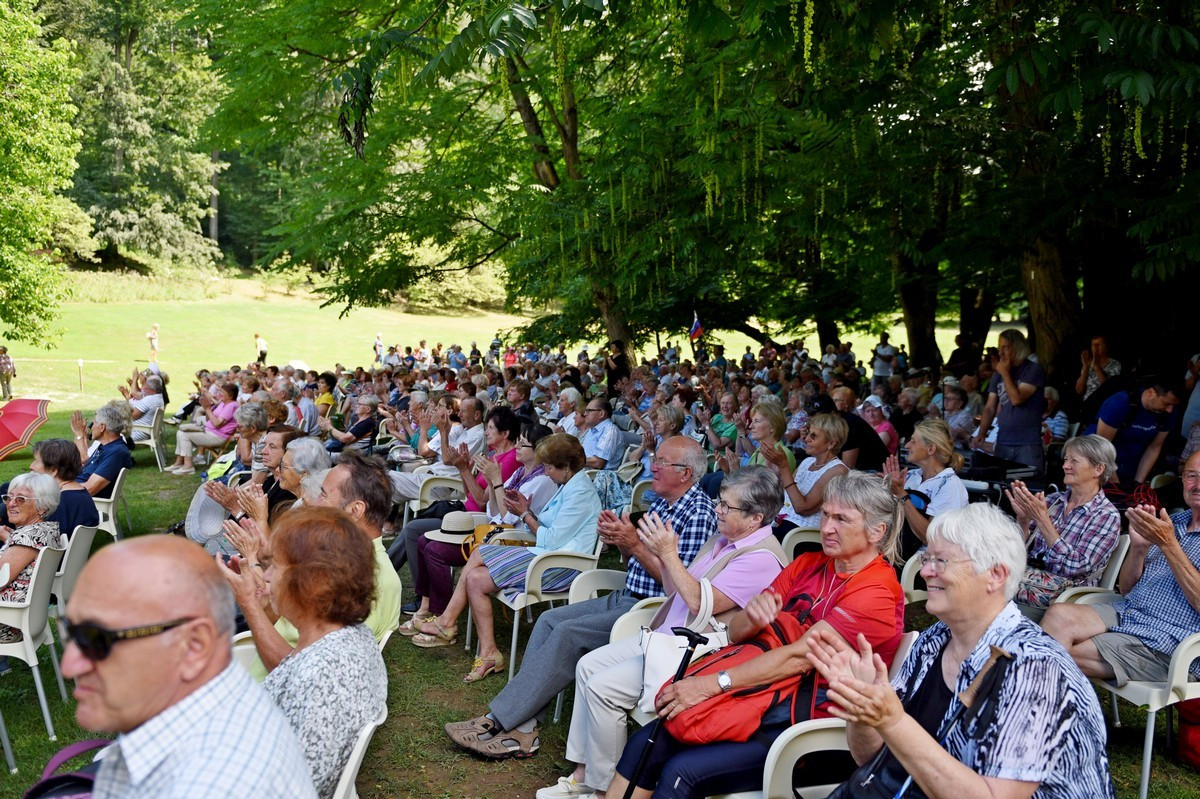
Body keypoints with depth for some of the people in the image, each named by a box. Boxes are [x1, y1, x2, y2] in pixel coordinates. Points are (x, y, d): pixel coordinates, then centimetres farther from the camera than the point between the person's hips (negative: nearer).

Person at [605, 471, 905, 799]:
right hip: (764, 690, 7)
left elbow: (800, 657, -20)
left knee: (682, 771, -23)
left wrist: (713, 683, -24)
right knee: (644, 743, -11)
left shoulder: (877, 593, -11)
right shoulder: (807, 564, 10)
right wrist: (752, 616, -18)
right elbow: (736, 633, 7)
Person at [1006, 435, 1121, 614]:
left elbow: (1075, 566, -16)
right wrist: (1023, 518, -8)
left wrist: (1042, 519, -20)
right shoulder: (1053, 500, 11)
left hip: (1066, 588, -5)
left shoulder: (1107, 516, -4)